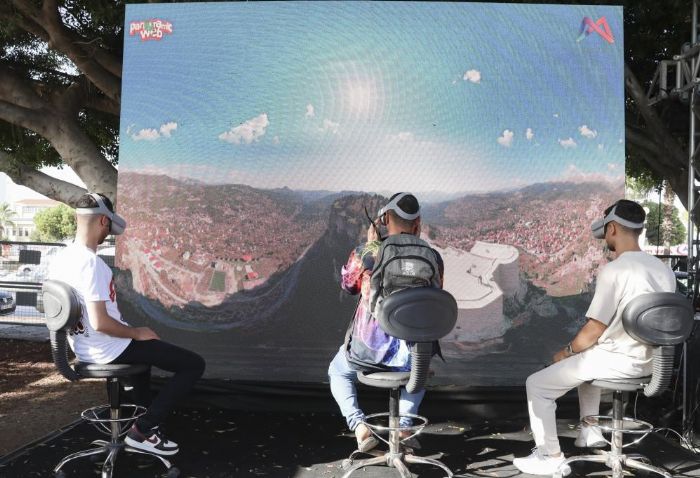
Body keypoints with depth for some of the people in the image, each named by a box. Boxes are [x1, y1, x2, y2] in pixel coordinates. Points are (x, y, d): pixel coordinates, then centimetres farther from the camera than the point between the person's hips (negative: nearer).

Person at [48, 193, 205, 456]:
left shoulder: (59, 259, 2)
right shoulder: (91, 262, -26)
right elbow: (99, 322, -31)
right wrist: (136, 333, -13)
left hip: (81, 347, 10)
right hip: (108, 351, -10)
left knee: (143, 346, 39)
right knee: (194, 364, -6)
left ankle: (146, 421, 39)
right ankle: (142, 430, -2)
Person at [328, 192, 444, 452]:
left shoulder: (367, 252, -8)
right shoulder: (433, 257, -4)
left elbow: (347, 285, 12)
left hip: (370, 348, -2)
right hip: (412, 352, 2)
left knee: (338, 372, 32)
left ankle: (359, 426, 10)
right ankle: (403, 426, 20)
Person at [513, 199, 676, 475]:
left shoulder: (613, 270, -21)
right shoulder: (664, 269, 3)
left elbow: (594, 330, -18)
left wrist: (566, 352, 0)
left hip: (617, 361, -9)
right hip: (649, 360, 9)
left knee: (536, 385, 3)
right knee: (586, 360, 37)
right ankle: (590, 432, 37)